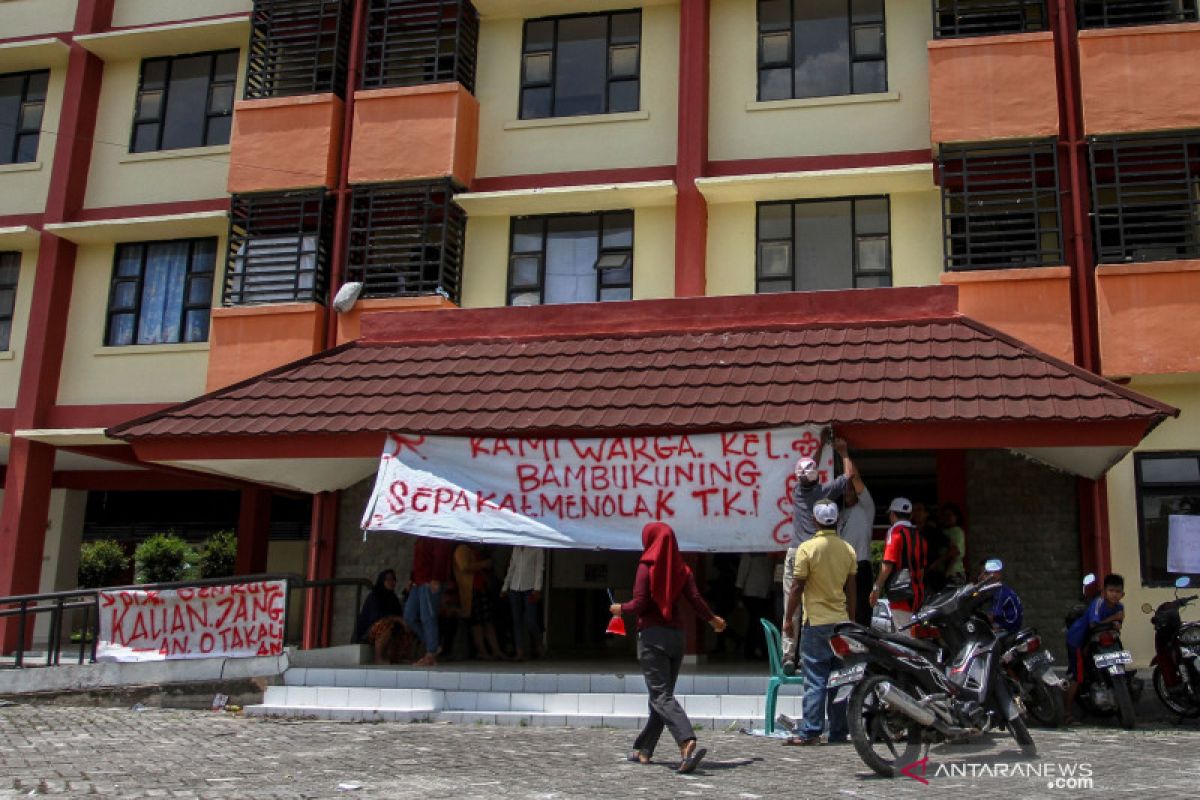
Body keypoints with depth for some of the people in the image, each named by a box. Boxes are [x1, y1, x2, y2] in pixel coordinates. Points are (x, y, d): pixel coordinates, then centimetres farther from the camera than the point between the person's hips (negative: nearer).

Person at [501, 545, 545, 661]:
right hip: (514, 589, 5)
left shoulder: (537, 548, 0)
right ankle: (520, 652, 1)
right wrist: (505, 588, 15)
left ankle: (538, 645, 16)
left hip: (529, 589, -5)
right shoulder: (516, 548, 15)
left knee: (530, 621, -9)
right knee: (517, 621, 0)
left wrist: (537, 589, -14)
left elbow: (539, 569, -6)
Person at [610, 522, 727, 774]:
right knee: (661, 693, 14)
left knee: (661, 695, -10)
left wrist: (620, 609, 7)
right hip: (676, 635, 6)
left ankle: (688, 743, -30)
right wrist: (713, 619, 17)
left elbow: (639, 604, -12)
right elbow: (696, 601, 0)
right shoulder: (682, 569, 7)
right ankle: (644, 750, 21)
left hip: (652, 635, -6)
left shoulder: (646, 567, -6)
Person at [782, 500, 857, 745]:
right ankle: (839, 732, 12)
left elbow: (797, 587, -10)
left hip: (816, 623, -4)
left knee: (815, 681, -4)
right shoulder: (848, 550, 5)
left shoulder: (807, 548, -10)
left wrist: (788, 618, 0)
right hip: (841, 621, 5)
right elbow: (851, 590, 10)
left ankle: (810, 732, -5)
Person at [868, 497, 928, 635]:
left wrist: (876, 589, -11)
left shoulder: (895, 531, -8)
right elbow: (922, 568, 17)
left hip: (901, 594, -8)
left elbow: (888, 565, -16)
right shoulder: (918, 536, 13)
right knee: (913, 635, 12)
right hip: (917, 593, 8)